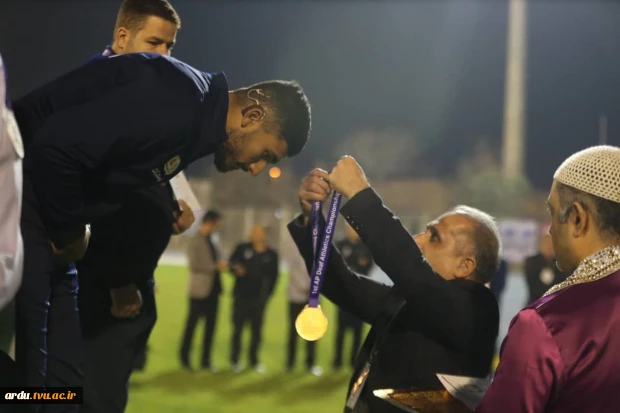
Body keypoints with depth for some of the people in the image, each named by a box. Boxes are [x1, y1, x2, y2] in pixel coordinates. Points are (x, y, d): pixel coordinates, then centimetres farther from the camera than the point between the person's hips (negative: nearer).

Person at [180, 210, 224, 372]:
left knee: (210, 326, 8)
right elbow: (194, 265, -16)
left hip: (212, 289, 7)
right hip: (200, 290, -7)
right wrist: (216, 267, -17)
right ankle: (184, 358, 14)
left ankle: (206, 360, 15)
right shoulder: (195, 241, -9)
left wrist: (220, 267, -5)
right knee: (191, 324, 3)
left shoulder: (210, 241, 13)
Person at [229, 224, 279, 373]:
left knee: (257, 330, 8)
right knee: (237, 329, 5)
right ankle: (234, 360, 15)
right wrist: (236, 269, -27)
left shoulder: (271, 254, 1)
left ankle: (254, 360, 22)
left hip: (258, 299, 1)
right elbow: (232, 262, -4)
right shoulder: (242, 249, -1)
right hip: (241, 297, -1)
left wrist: (267, 294, -2)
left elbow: (273, 277, 5)